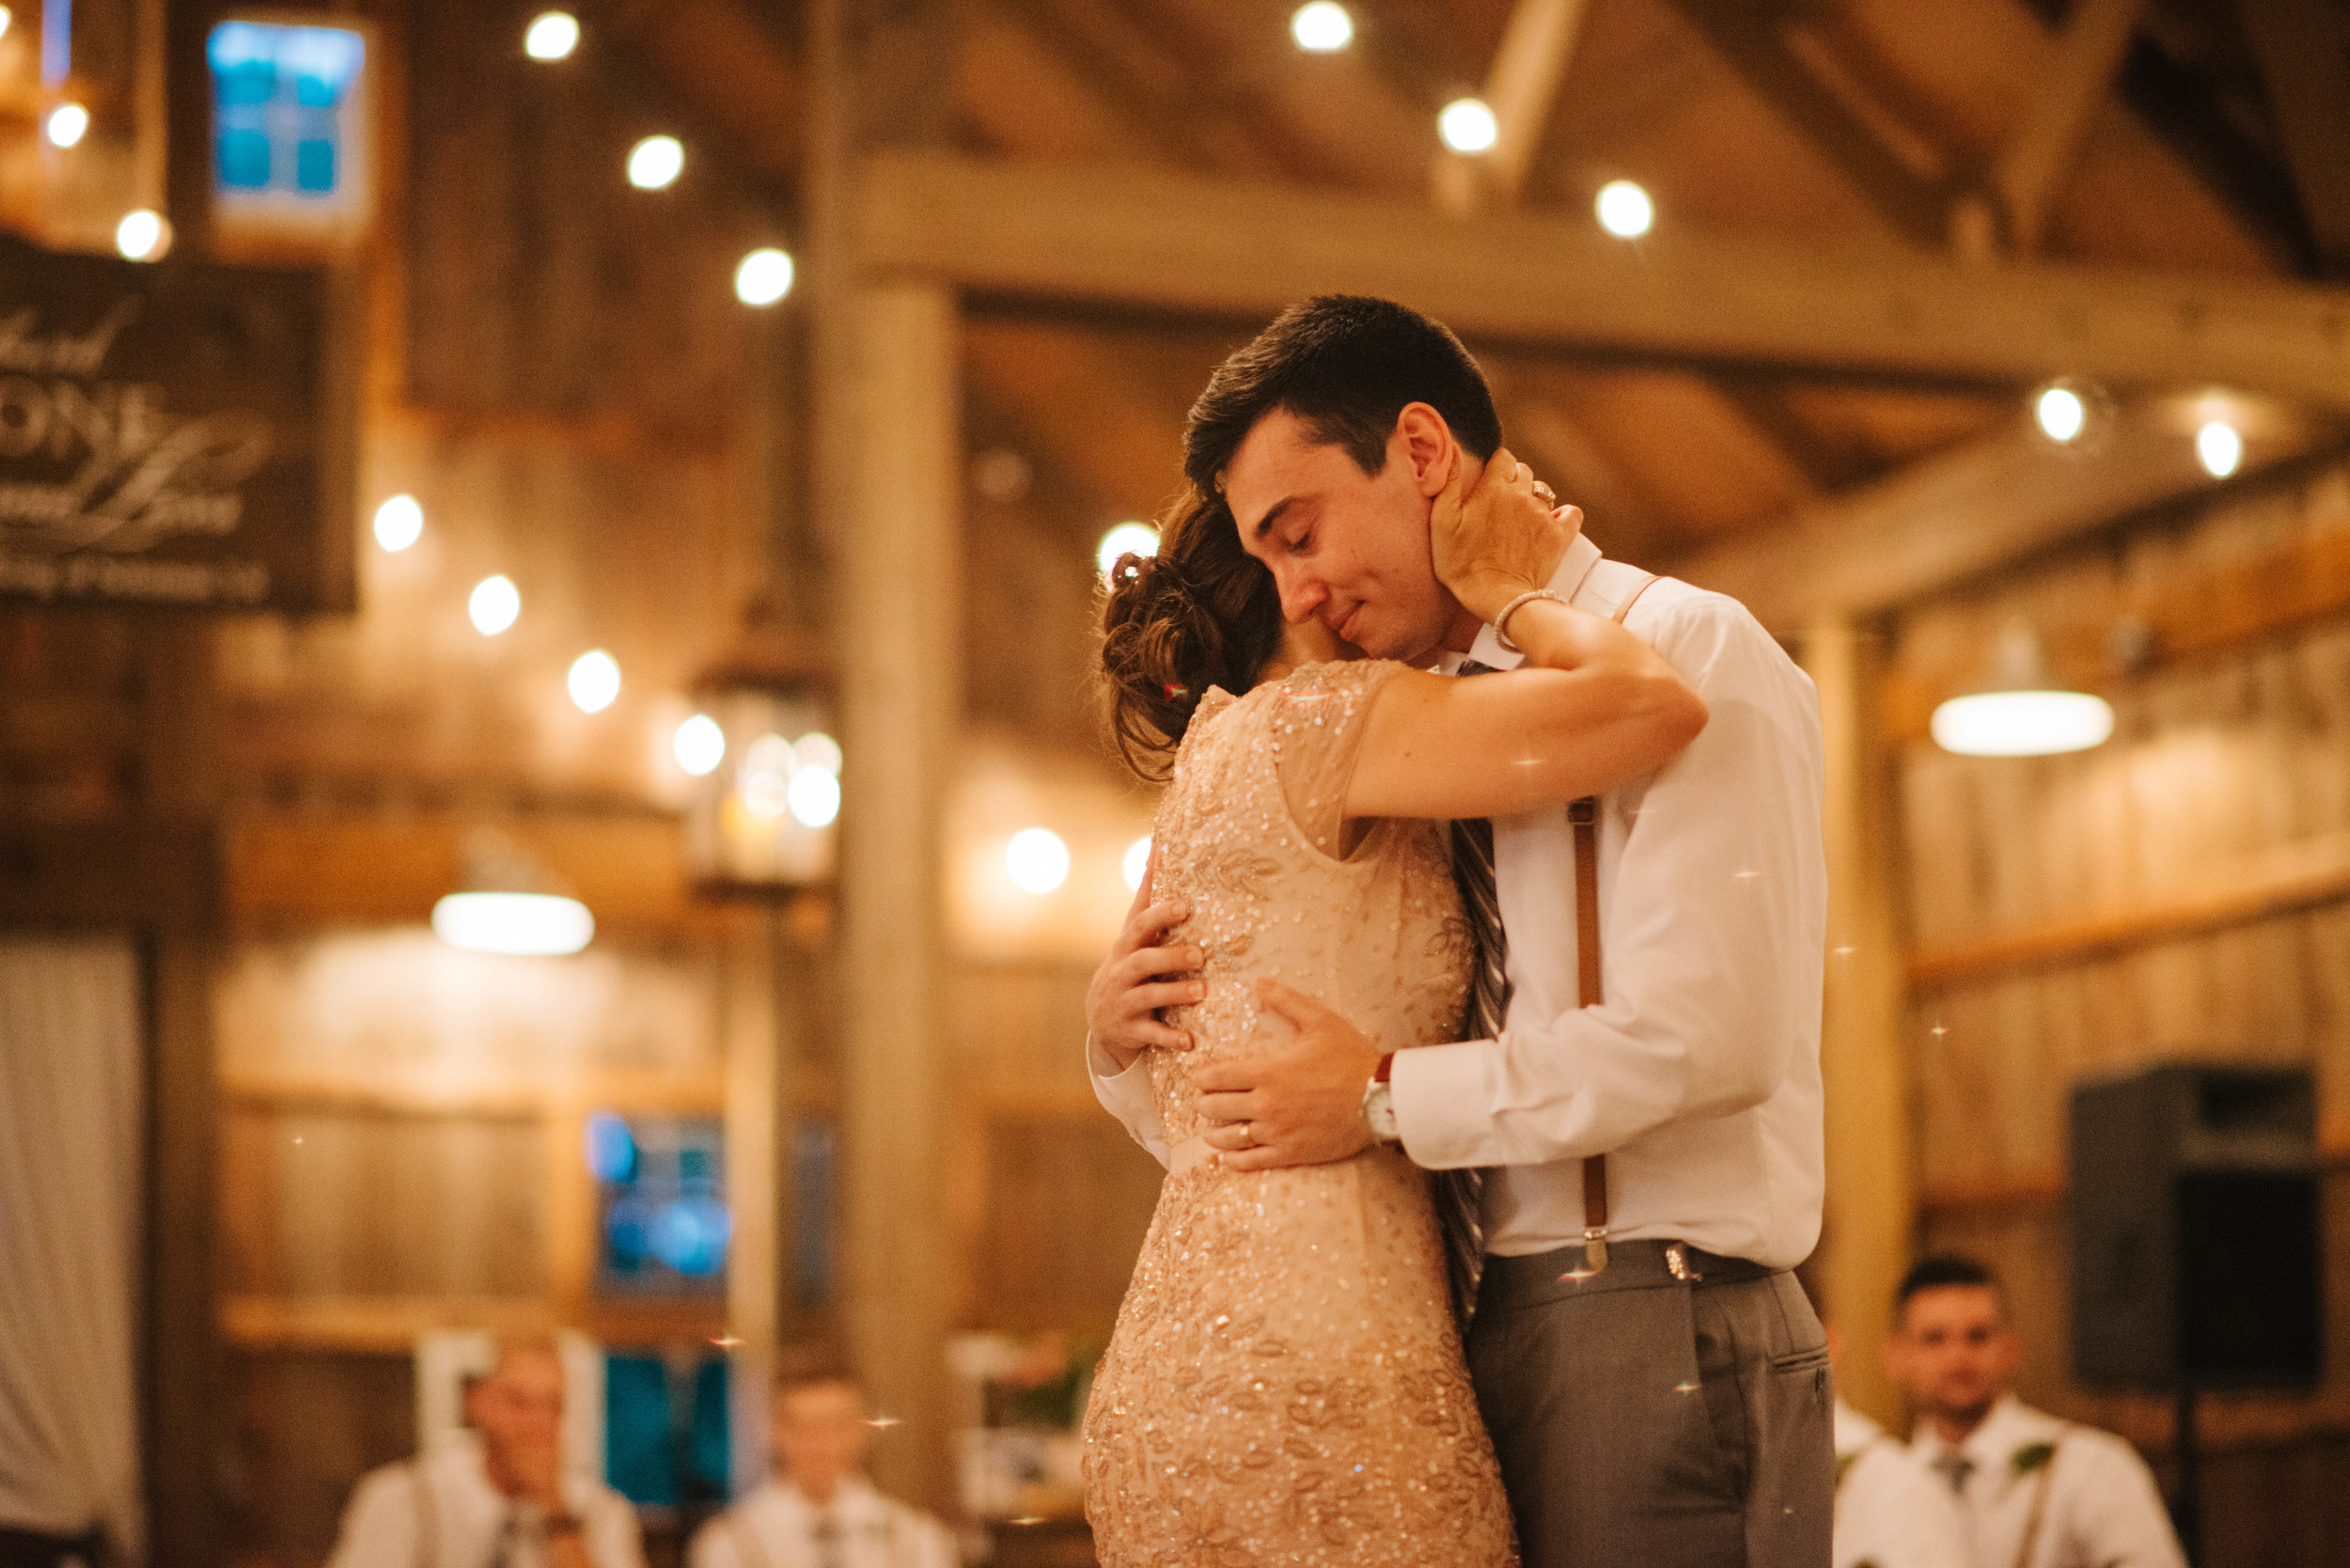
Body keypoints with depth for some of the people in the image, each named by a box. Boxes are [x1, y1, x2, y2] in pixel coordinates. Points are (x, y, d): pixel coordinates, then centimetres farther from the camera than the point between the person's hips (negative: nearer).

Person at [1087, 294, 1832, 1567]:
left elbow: (1706, 1033, -18)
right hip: (1488, 1346, 7)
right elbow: (1250, 1127, 24)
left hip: (1654, 1348, -7)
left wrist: (1390, 1096, -13)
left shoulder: (1689, 651, -4)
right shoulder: (1437, 735, 18)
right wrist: (1127, 1040, 3)